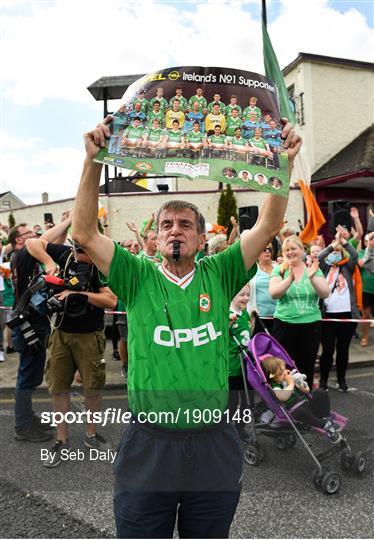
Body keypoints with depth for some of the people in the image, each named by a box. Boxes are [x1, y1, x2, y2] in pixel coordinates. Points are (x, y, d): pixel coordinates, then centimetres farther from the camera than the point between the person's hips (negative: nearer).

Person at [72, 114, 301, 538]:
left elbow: (268, 225, -4)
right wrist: (93, 161, -17)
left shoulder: (219, 276, 2)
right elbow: (85, 233, -11)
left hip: (215, 447, 2)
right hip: (148, 445, -1)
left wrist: (284, 162, -12)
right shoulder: (137, 278, -1)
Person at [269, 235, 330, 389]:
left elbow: (325, 294, -8)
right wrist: (290, 279, -28)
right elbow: (273, 294, -14)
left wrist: (312, 278, -24)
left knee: (307, 367, 9)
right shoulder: (279, 270, 2)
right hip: (284, 324, -1)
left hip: (311, 324, 1)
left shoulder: (313, 269, 4)